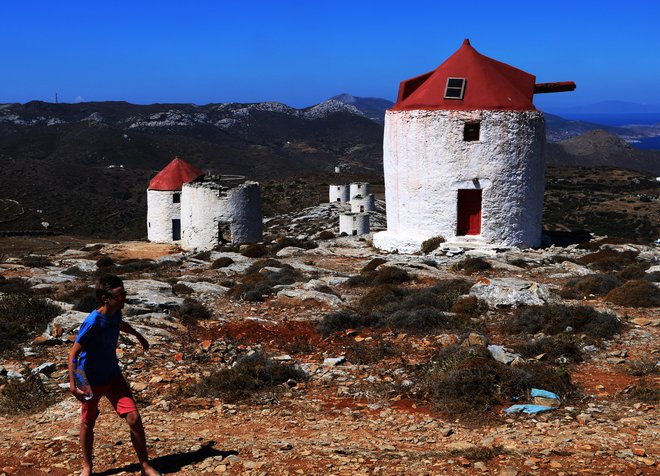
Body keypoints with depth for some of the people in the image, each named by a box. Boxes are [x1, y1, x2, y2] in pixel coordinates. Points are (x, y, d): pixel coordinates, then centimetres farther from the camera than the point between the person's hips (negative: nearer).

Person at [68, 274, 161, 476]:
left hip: (113, 376, 5)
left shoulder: (116, 313, -6)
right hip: (91, 381, -5)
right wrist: (73, 384, -29)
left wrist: (139, 336, 39)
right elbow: (74, 353, -22)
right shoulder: (92, 322, -27)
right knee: (88, 422, 14)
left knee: (134, 418, -4)